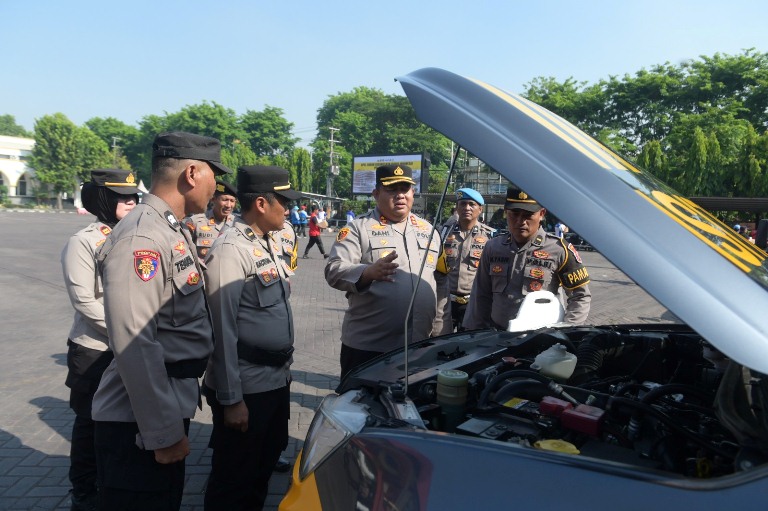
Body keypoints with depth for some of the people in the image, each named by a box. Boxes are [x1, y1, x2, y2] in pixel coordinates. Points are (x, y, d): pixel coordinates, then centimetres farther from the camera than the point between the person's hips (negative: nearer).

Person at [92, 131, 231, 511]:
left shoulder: (174, 231, 9)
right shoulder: (140, 238, -22)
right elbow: (135, 345, -27)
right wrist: (163, 433, -22)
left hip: (170, 407, 10)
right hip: (141, 422, -9)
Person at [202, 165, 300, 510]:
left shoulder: (270, 243, 9)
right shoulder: (230, 251, -20)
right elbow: (223, 330, -21)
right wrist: (230, 399, -19)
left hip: (276, 380, 8)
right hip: (247, 389, -8)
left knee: (264, 468, 23)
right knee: (234, 481, 10)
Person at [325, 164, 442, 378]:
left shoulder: (428, 230, 12)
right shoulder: (358, 228, -5)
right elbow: (334, 271, -16)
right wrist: (369, 272, -36)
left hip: (418, 346, 5)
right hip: (366, 345, -4)